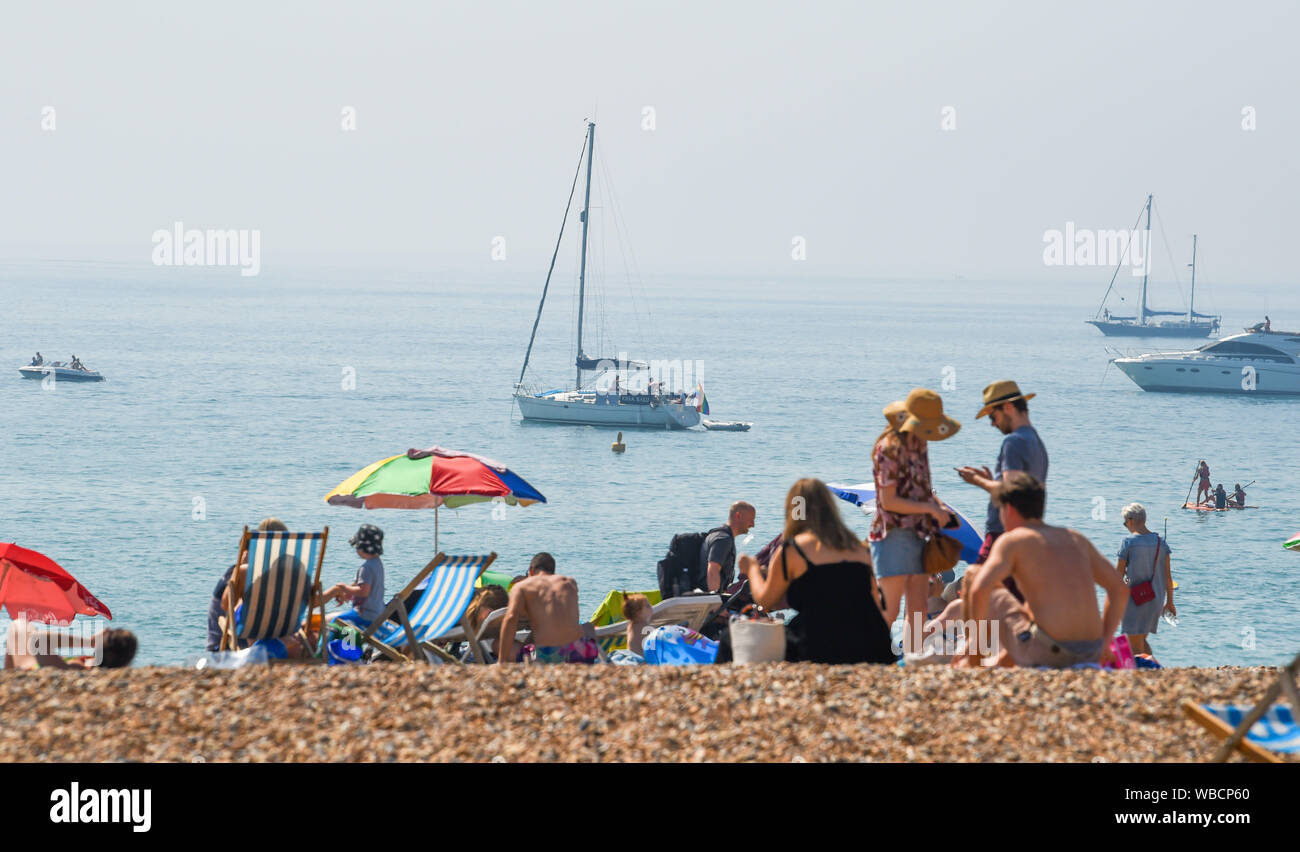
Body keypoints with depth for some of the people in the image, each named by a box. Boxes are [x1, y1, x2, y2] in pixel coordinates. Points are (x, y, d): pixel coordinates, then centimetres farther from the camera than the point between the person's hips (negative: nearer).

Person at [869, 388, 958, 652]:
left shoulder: (919, 444, 11)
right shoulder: (890, 448, -14)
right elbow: (888, 501, -17)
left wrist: (938, 505, 4)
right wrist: (930, 508, -16)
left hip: (917, 535, 9)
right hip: (894, 534, -9)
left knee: (918, 611, 8)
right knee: (889, 611, -11)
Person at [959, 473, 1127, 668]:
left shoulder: (1012, 540, 1)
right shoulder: (1076, 539, 19)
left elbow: (980, 589, -14)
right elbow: (1120, 589, 20)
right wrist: (1105, 642, 19)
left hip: (1045, 651, -7)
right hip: (1091, 653, 7)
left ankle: (972, 662, 23)